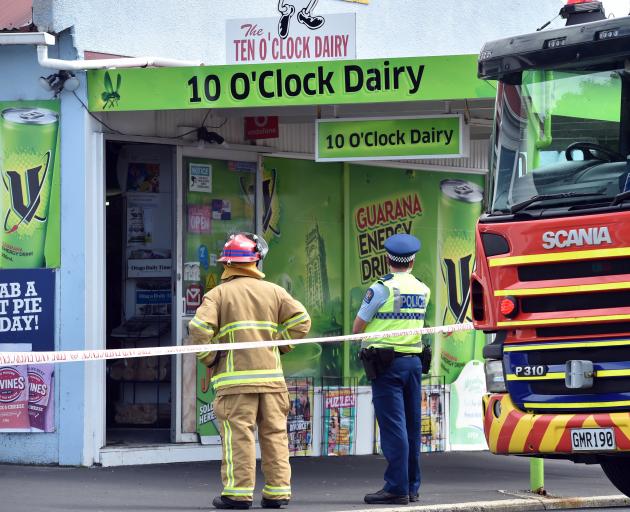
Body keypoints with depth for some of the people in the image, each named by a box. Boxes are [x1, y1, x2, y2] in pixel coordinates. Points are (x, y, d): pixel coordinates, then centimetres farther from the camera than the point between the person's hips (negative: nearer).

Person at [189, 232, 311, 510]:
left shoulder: (218, 294, 0)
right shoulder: (273, 291, 9)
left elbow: (199, 329, -13)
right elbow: (301, 320, 4)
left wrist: (210, 359, 1)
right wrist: (280, 346, 12)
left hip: (235, 378, -3)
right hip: (271, 376, 3)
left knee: (238, 435, -4)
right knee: (275, 434, 7)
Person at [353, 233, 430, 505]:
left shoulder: (381, 288, -9)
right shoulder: (423, 290, 8)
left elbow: (357, 328, -2)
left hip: (387, 363, -6)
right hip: (413, 361, 6)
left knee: (393, 426, -7)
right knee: (411, 426, 11)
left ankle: (396, 488, -10)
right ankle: (411, 486, 16)